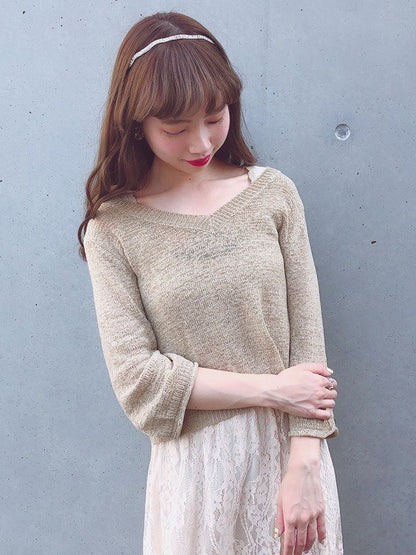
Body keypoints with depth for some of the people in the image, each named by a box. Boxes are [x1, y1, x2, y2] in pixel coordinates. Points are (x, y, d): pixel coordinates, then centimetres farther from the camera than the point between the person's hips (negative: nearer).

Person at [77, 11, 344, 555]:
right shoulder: (114, 228, -6)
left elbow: (306, 339, -3)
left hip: (290, 452, 2)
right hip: (196, 463, -1)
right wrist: (270, 389, -12)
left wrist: (304, 466, -11)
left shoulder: (273, 193, -1)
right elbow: (136, 378, -10)